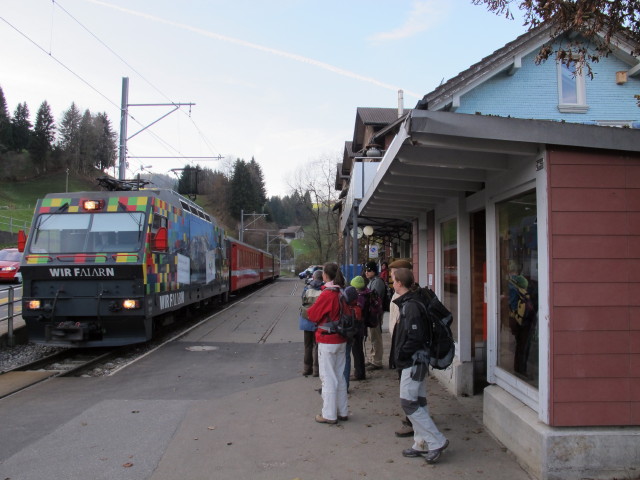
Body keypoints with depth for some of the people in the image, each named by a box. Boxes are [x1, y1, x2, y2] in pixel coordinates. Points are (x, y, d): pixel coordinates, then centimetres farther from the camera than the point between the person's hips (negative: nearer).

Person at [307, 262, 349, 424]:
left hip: (327, 341, -7)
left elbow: (312, 315, -10)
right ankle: (342, 412, 24)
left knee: (328, 378, 1)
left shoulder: (326, 294, -18)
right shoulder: (342, 293, 3)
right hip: (342, 340, 7)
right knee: (340, 377, 16)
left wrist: (307, 310, 8)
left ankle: (329, 415, 8)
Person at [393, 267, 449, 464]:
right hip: (415, 360, 10)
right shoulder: (408, 302, 11)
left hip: (413, 361, -10)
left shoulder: (410, 305, -19)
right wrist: (401, 353, 12)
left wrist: (401, 352, -13)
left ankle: (436, 441, -2)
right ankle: (422, 444, 21)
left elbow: (415, 336, -24)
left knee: (409, 403, -7)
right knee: (418, 402, 13)